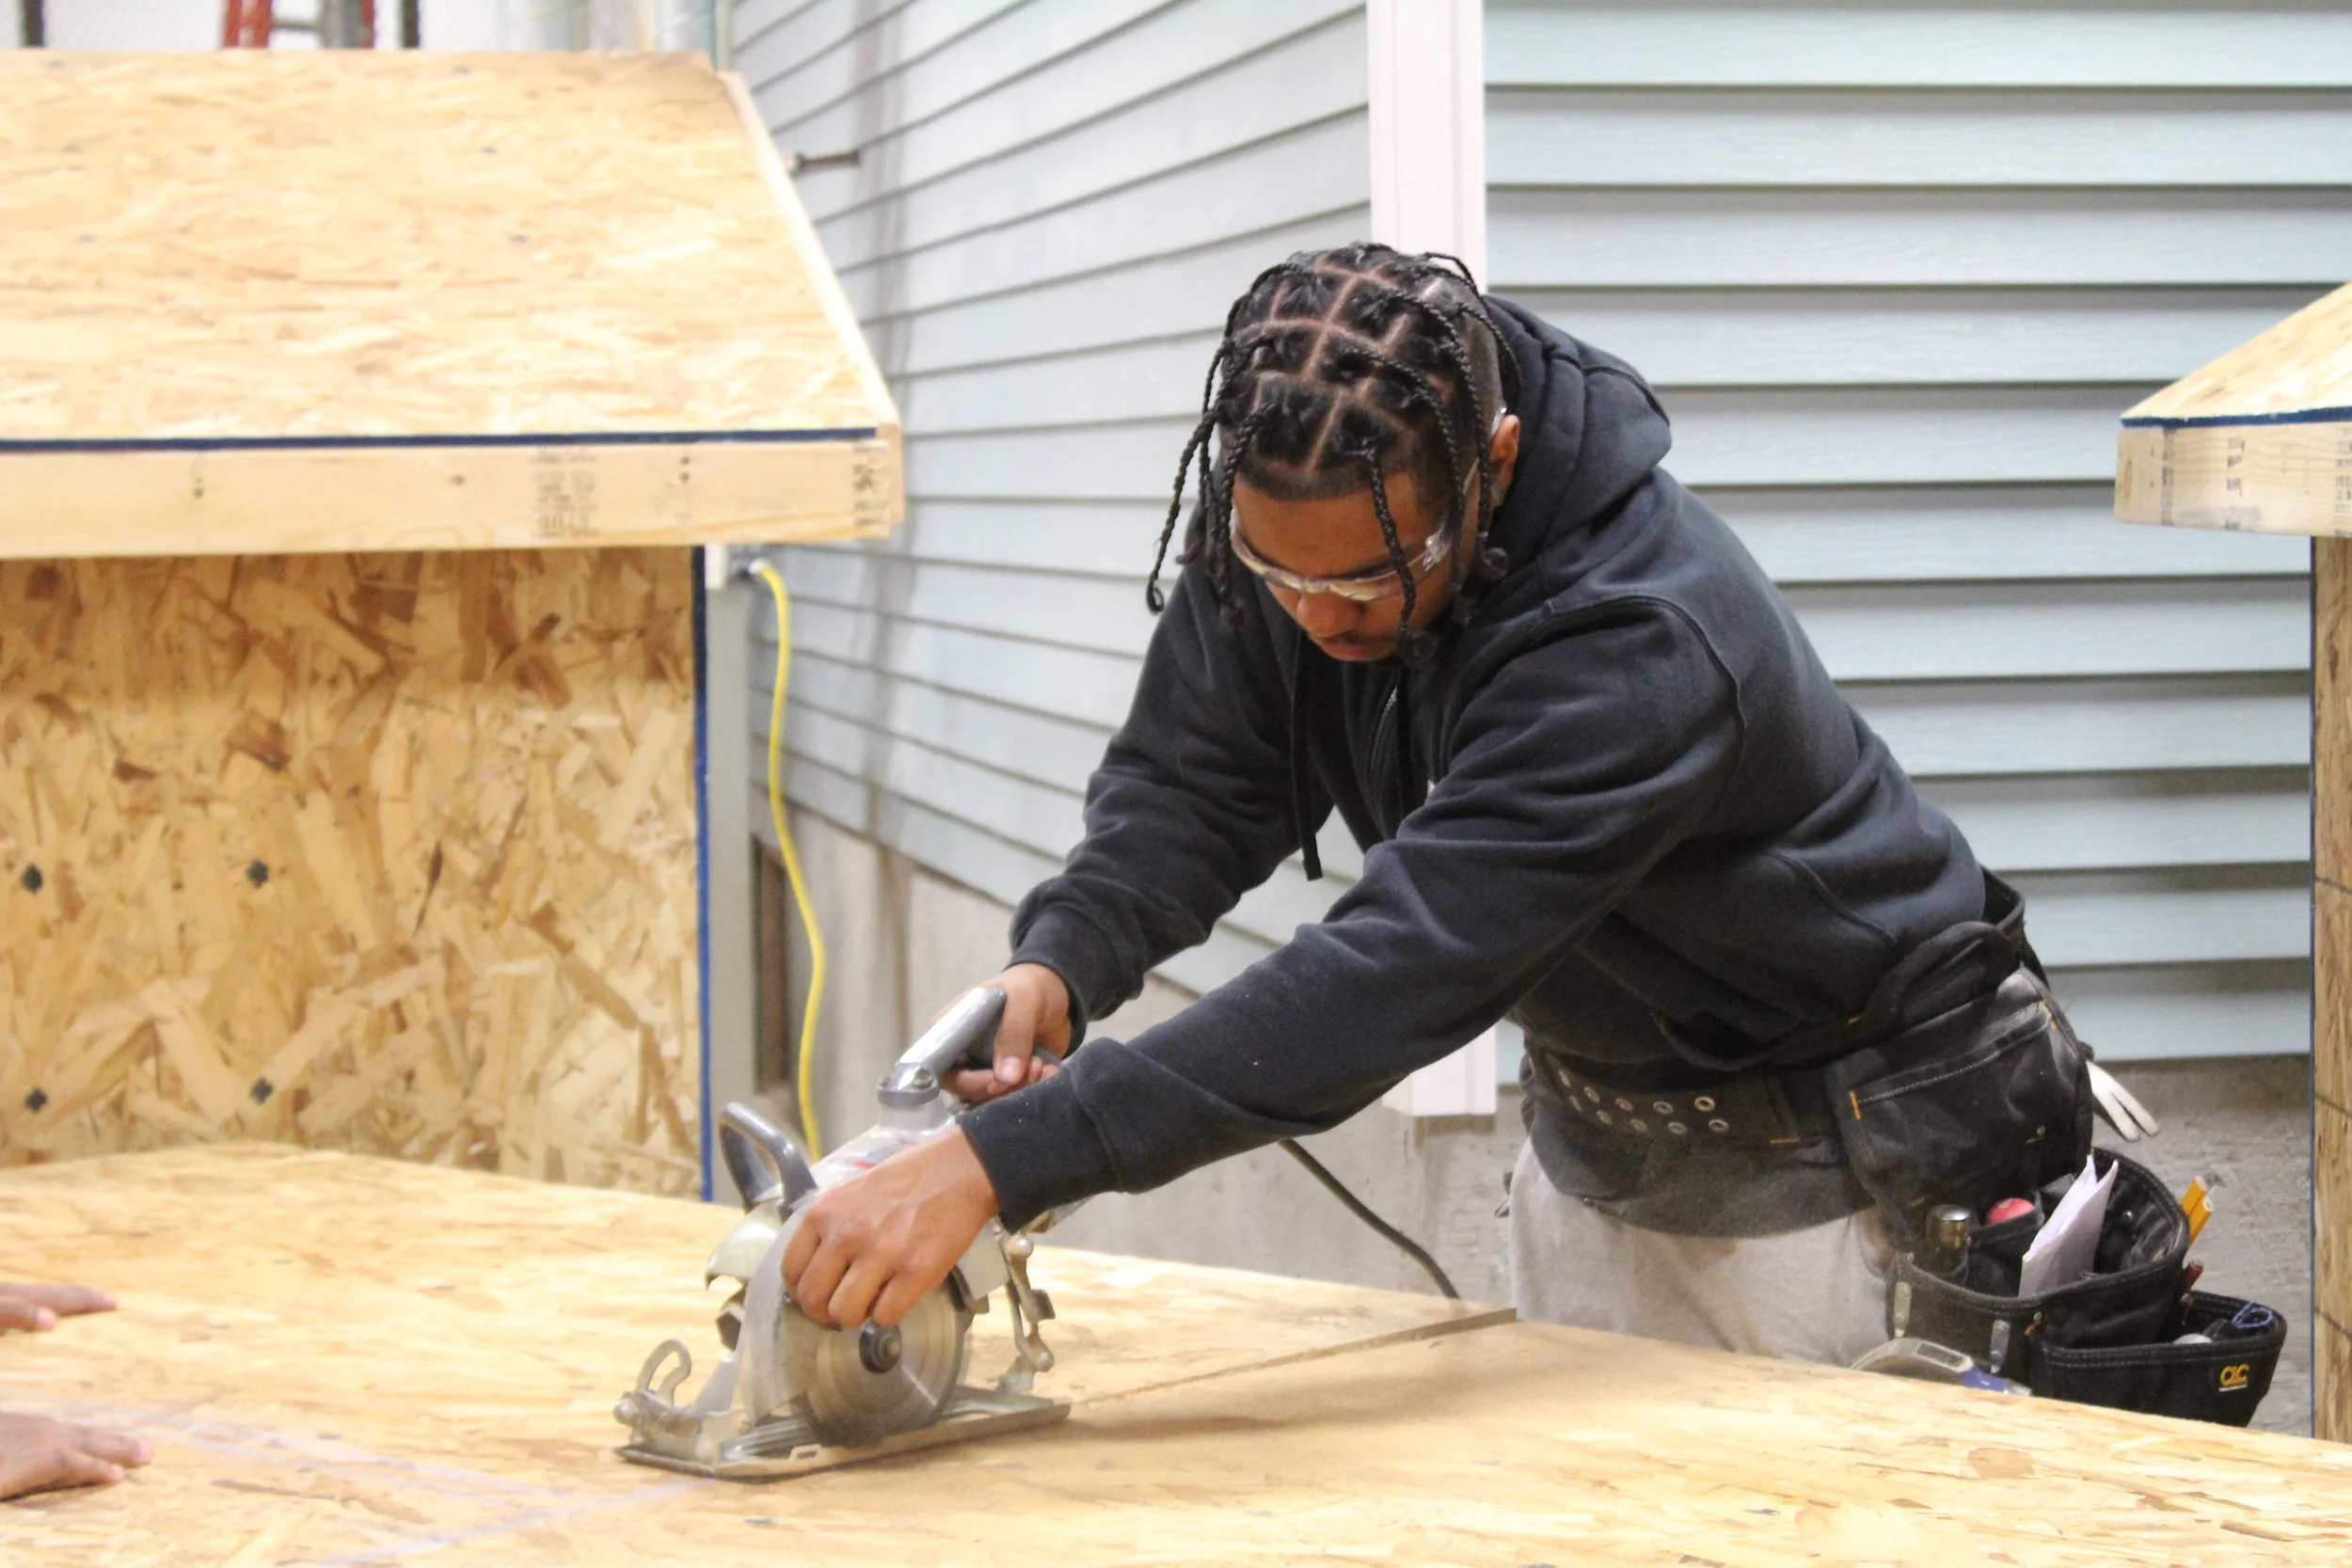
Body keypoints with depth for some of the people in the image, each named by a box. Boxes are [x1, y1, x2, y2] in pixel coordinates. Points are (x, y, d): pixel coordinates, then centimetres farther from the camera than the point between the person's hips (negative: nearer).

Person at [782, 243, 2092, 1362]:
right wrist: (1055, 966, -33)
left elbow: (1393, 981, -45)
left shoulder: (1643, 642, -39)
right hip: (1600, 1127, 7)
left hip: (1844, 1140, -7)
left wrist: (998, 1164, -50)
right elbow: (1195, 782, -9)